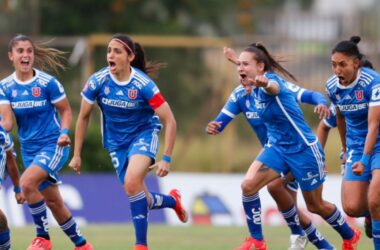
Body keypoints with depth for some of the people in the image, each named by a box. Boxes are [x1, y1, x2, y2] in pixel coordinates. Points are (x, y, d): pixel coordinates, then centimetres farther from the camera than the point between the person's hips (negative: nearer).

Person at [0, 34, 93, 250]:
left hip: (53, 144, -5)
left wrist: (64, 132, -17)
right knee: (53, 202, 10)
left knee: (27, 182, -27)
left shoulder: (48, 83, -12)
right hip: (29, 149, 5)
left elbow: (66, 110, -1)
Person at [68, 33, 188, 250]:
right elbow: (84, 117, 0)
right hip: (117, 141, 4)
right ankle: (172, 200, 39)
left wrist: (166, 159, -21)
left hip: (144, 133, -4)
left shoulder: (143, 85, -24)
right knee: (142, 200, 4)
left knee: (132, 182, -30)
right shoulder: (98, 82, -15)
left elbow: (170, 122, -18)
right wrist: (77, 155, 3)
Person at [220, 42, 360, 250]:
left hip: (303, 149, -7)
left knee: (315, 206, 7)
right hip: (277, 147, 7)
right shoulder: (254, 90, -1)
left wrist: (265, 84, -73)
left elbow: (274, 87, -53)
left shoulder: (271, 78, -24)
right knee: (248, 185, -16)